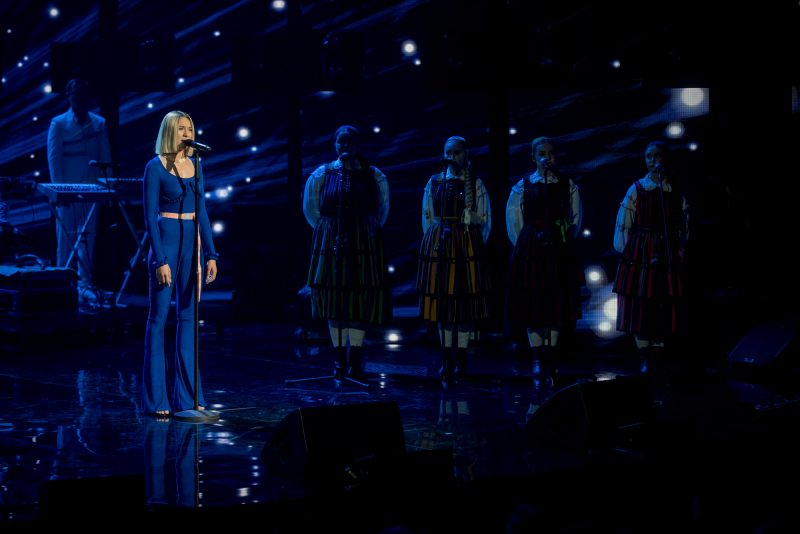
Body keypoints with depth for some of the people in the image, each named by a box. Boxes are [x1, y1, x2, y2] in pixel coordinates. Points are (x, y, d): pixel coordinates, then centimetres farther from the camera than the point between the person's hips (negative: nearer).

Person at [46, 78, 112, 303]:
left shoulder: (99, 124, 10)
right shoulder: (58, 124, 1)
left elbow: (106, 158, 9)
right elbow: (53, 158, -3)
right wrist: (59, 188, -11)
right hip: (67, 189, -2)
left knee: (88, 238, 2)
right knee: (66, 237, -1)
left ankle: (85, 284, 6)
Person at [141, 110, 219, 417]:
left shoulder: (195, 165, 11)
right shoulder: (155, 167, -7)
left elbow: (201, 211, 13)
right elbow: (150, 216, -11)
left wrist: (210, 254, 8)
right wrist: (160, 260, -17)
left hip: (192, 243, 6)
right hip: (165, 241, -6)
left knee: (189, 316, 7)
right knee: (159, 316, -1)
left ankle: (187, 395, 13)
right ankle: (155, 399, 3)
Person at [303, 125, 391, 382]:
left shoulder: (374, 177, 3)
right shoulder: (321, 175, 5)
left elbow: (381, 212, 14)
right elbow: (310, 209, 14)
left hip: (364, 246, -1)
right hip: (329, 244, 1)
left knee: (360, 300, -4)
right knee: (332, 301, 2)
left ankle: (355, 360, 1)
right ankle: (339, 359, 8)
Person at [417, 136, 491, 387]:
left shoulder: (474, 183, 1)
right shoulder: (434, 182, 7)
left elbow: (484, 220, 3)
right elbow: (427, 218, 11)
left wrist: (471, 244, -3)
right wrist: (436, 240, 8)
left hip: (468, 246, -2)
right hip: (438, 247, 2)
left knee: (466, 301, 0)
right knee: (441, 300, 3)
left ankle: (460, 358, 11)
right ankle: (447, 359, 11)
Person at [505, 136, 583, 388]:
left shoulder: (568, 186, 5)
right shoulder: (522, 187, 3)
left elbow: (575, 220, 11)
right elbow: (513, 222, 7)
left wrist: (563, 241, 5)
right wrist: (526, 244, 5)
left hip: (560, 252, 0)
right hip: (529, 251, 0)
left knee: (557, 304, 1)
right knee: (532, 303, 1)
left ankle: (549, 360, 8)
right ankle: (538, 360, 9)